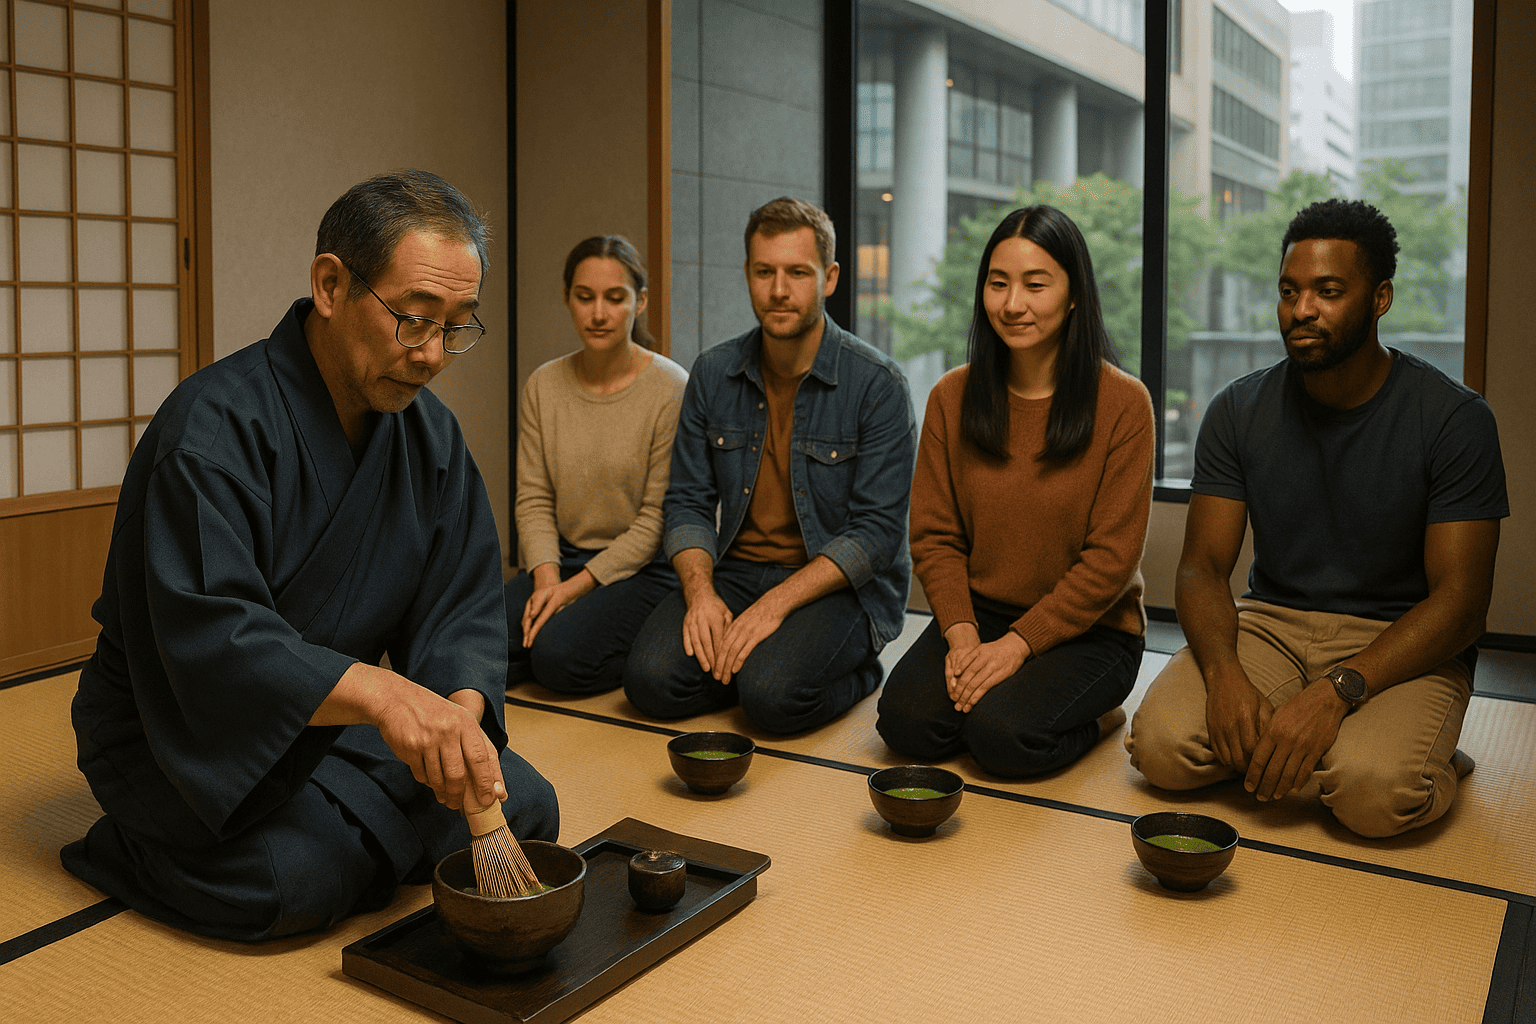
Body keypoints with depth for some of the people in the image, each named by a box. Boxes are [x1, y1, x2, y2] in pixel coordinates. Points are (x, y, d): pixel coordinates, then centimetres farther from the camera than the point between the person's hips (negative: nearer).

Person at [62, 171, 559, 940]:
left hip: (336, 719, 6)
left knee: (524, 806, -7)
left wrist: (460, 708, -27)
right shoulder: (215, 423, -24)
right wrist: (378, 692, -49)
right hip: (179, 729, -5)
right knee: (295, 876, -30)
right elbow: (205, 636, -34)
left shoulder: (430, 431, -1)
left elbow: (463, 609, -5)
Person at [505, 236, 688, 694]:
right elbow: (533, 498, 3)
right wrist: (546, 577, -15)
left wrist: (578, 586, -17)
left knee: (560, 652, -28)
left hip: (645, 568, -4)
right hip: (564, 557, 5)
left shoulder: (673, 390, -11)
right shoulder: (543, 386, 4)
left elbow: (658, 518, -12)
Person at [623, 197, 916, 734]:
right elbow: (688, 502, 6)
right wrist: (701, 590, -14)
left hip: (840, 585, -3)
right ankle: (764, 662, 6)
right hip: (736, 572, 4)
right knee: (651, 680, -21)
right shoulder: (712, 374, 5)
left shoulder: (877, 383, -9)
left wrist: (777, 604, -22)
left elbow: (878, 531, -13)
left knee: (772, 694, -30)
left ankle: (856, 671, 2)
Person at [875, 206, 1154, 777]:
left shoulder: (1123, 403, -9)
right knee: (906, 720, -22)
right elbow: (934, 537, 1)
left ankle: (1092, 717, 5)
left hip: (1089, 629, -3)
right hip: (978, 615, 3)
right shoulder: (952, 397, 1)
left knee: (1002, 733, -27)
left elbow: (1111, 558, -12)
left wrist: (1018, 643, -18)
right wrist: (960, 633, -15)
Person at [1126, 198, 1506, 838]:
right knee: (1162, 746, -24)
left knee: (1373, 791, -32)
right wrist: (1223, 673, -23)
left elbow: (1459, 601, -13)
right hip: (1270, 622, 3)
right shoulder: (1240, 411, 0)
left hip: (1401, 643, -2)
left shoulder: (1455, 420, -9)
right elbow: (1202, 566, -2)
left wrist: (1337, 691, -27)